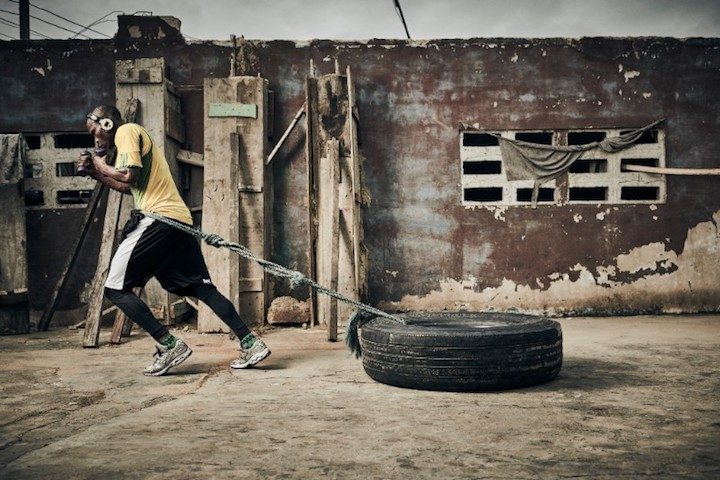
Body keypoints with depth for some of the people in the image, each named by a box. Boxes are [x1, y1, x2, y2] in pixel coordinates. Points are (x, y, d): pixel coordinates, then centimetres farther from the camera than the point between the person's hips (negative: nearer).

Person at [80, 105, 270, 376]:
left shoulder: (126, 131, 0)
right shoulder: (137, 136, 29)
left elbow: (130, 176, -14)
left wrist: (102, 166, 4)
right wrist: (96, 173, 28)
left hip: (157, 219, -10)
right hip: (180, 221, 10)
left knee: (115, 288, -3)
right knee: (202, 288, 10)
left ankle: (170, 346, -10)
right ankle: (251, 344, 5)